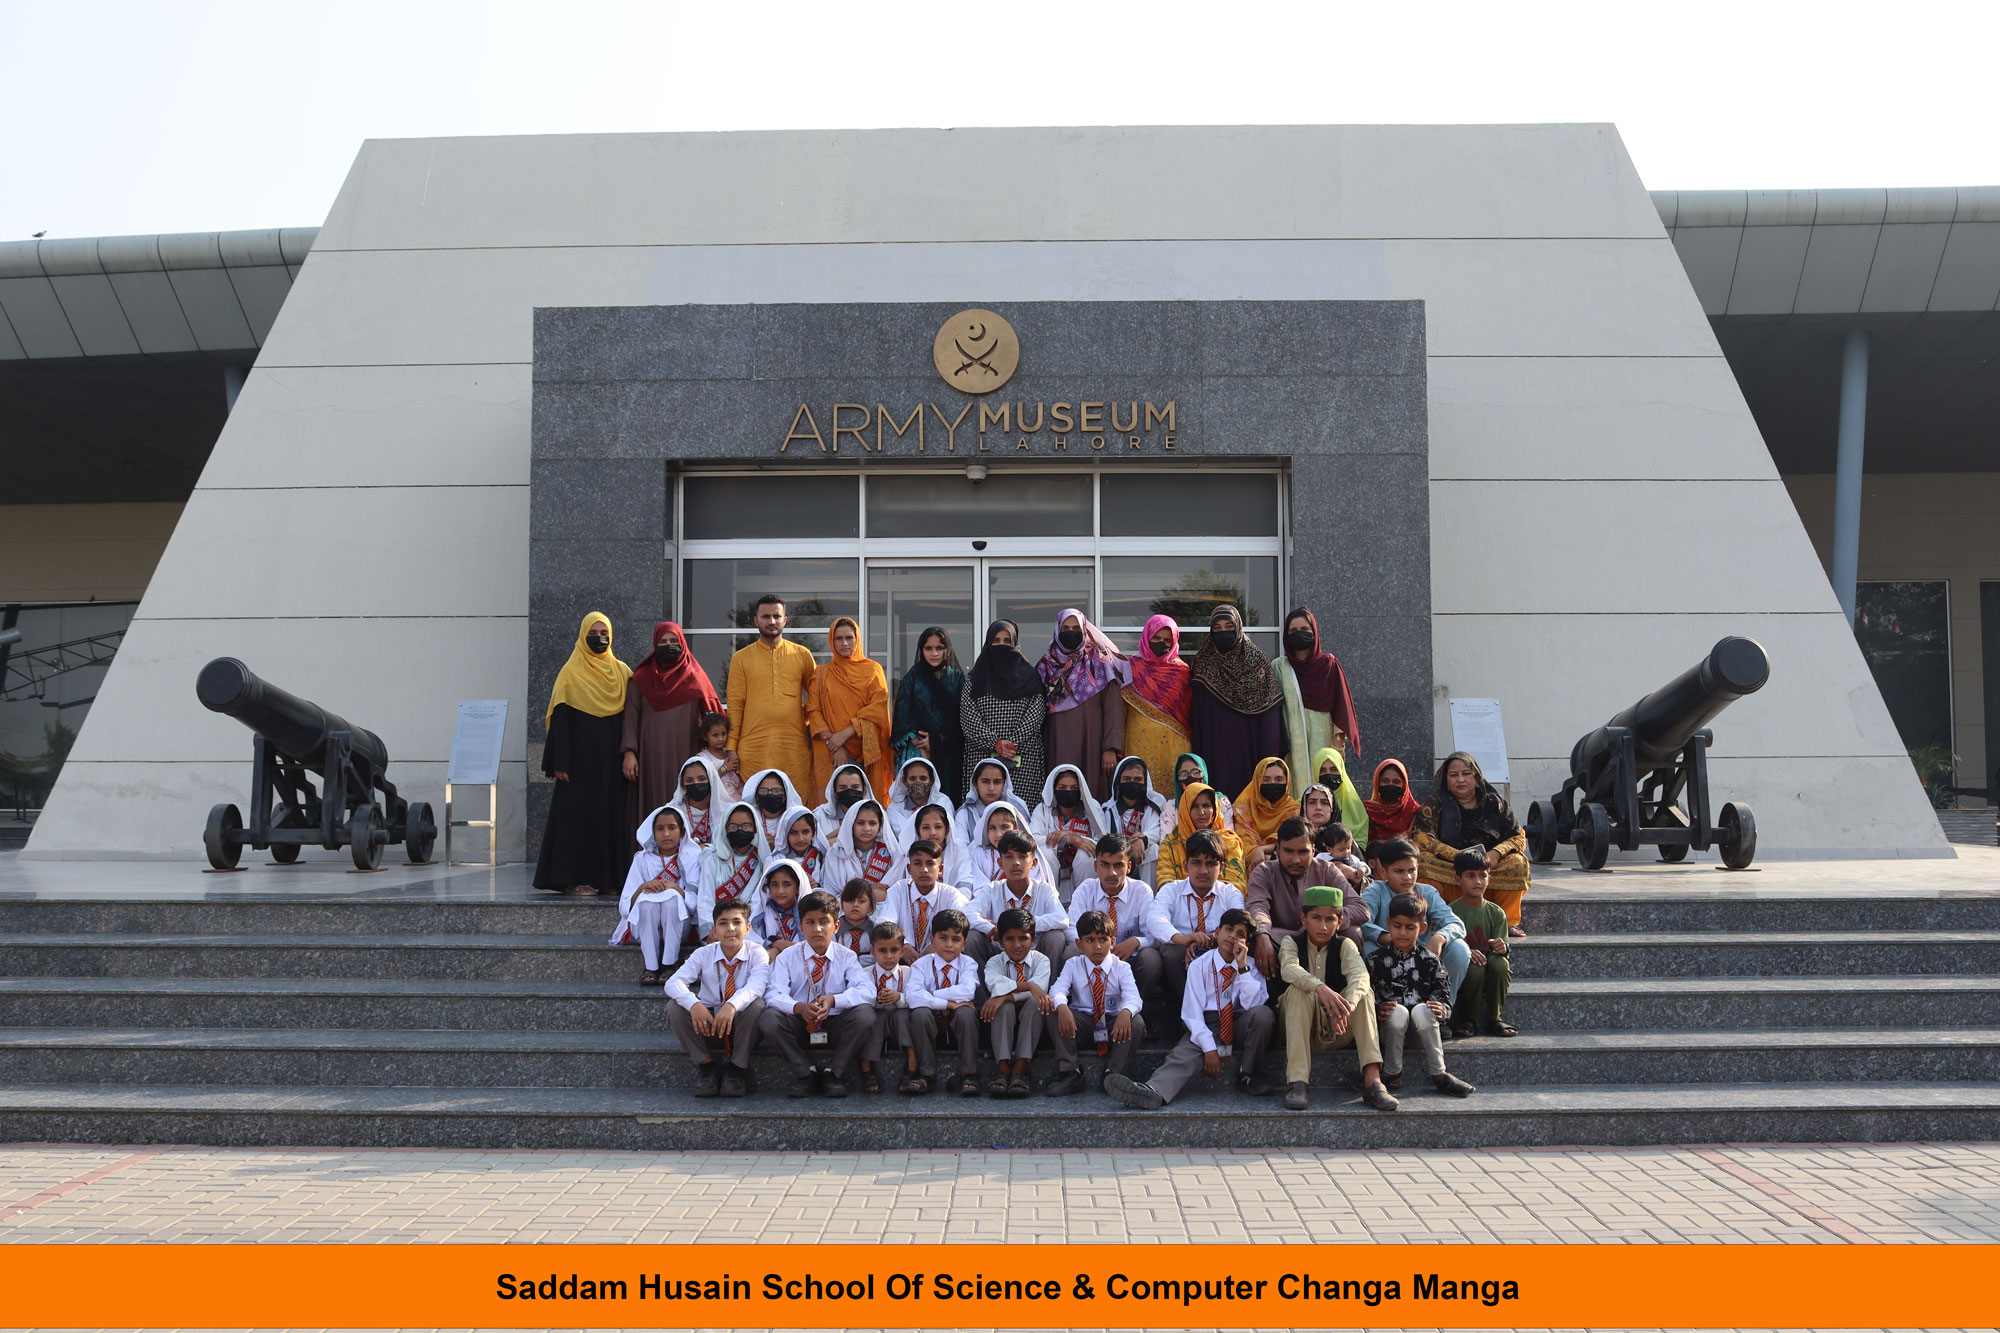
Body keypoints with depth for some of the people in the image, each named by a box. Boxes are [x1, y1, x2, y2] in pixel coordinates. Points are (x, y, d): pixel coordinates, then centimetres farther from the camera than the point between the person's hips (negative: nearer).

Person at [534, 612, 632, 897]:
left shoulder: (622, 672, 11)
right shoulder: (571, 673, -1)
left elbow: (631, 717, 12)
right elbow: (559, 720, -6)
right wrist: (560, 763, -13)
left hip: (612, 759, 4)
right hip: (582, 758, -4)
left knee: (614, 814, 3)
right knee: (579, 815, -3)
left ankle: (612, 875, 8)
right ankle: (577, 878, 1)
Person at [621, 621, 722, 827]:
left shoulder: (694, 676, 11)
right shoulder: (642, 677, 8)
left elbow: (709, 714, 8)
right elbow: (631, 715, 2)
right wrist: (629, 752, -8)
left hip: (686, 754, 1)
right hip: (653, 756, -1)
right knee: (655, 803, -5)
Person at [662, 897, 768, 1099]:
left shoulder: (756, 953, -10)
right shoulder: (703, 955, -5)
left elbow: (756, 985, -30)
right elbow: (673, 983, -19)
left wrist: (731, 1005, -50)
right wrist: (694, 1004, -40)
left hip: (739, 1027, -2)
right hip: (707, 1025, 2)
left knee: (756, 1005, -33)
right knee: (674, 1007, -23)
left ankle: (736, 1068, -12)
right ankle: (706, 1066, -8)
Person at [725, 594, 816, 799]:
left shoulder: (802, 654, 11)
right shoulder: (741, 658, 9)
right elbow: (735, 705, 6)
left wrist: (804, 717, 5)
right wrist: (732, 748, 0)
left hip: (795, 747, 1)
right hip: (754, 749, -1)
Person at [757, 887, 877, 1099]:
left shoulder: (846, 956, 2)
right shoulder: (787, 958, 2)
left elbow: (866, 991, -13)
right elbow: (774, 994, -14)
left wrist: (834, 1000, -31)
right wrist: (799, 1007, -36)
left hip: (836, 1029, 0)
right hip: (799, 1028, 0)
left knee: (865, 1014, -29)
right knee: (769, 1019, -29)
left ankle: (835, 1073, -11)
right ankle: (804, 1072, -9)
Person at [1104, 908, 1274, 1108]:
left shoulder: (1252, 967, 1)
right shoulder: (1199, 966, -2)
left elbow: (1252, 1005, -15)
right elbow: (1192, 1013, -9)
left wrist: (1243, 967, -20)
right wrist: (1209, 1048, -20)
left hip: (1239, 1025, 1)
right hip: (1207, 1026, -1)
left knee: (1263, 1013, -30)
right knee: (1185, 1052, -30)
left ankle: (1248, 1075, -11)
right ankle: (1155, 1091, -58)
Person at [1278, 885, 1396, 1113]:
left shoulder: (1344, 945, 0)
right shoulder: (1292, 942, -3)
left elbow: (1359, 974, -23)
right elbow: (1288, 968, -28)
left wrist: (1348, 1005, -45)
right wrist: (1320, 988, -48)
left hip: (1338, 1031, 2)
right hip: (1302, 1028, -2)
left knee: (1364, 992, -23)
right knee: (1299, 990, -30)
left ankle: (1372, 1080, -33)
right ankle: (1297, 1083, -37)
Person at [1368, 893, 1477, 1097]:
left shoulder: (1429, 960, 7)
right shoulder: (1377, 959, 4)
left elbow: (1444, 996, 5)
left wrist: (1441, 1009, -18)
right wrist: (1377, 1009, -23)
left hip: (1423, 1027, 1)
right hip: (1390, 1025, -1)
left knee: (1421, 1010, -31)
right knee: (1398, 1011, -32)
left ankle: (1438, 1074, -25)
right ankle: (1392, 1073, -20)